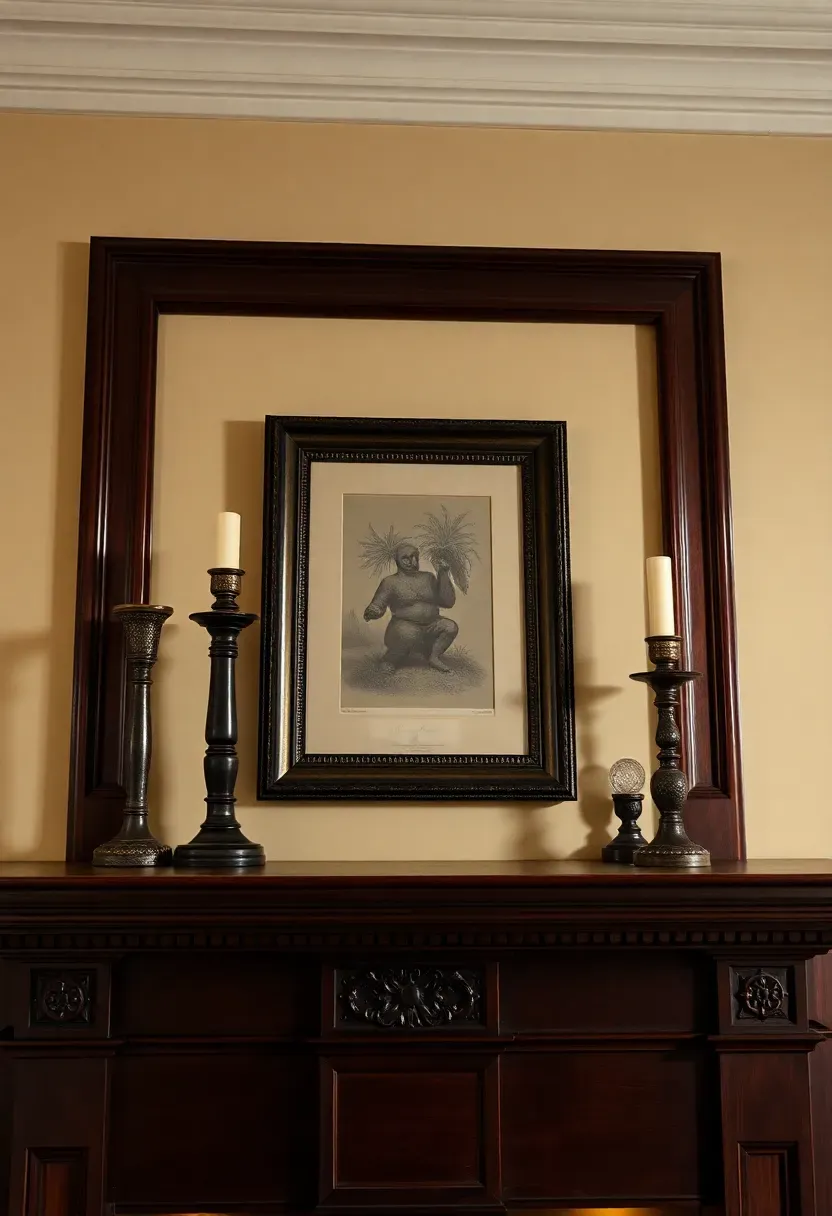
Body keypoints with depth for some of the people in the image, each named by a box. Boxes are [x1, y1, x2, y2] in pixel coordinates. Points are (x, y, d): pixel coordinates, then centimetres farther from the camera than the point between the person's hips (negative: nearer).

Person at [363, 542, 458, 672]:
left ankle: (434, 657, -3)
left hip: (430, 626, 4)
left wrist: (443, 575, -4)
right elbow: (376, 606, -8)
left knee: (451, 627, -21)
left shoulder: (428, 578, 9)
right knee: (410, 634, -37)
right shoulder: (390, 582, -1)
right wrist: (371, 612, -34)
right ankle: (390, 660, -12)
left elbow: (448, 602, 5)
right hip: (404, 625, -4)